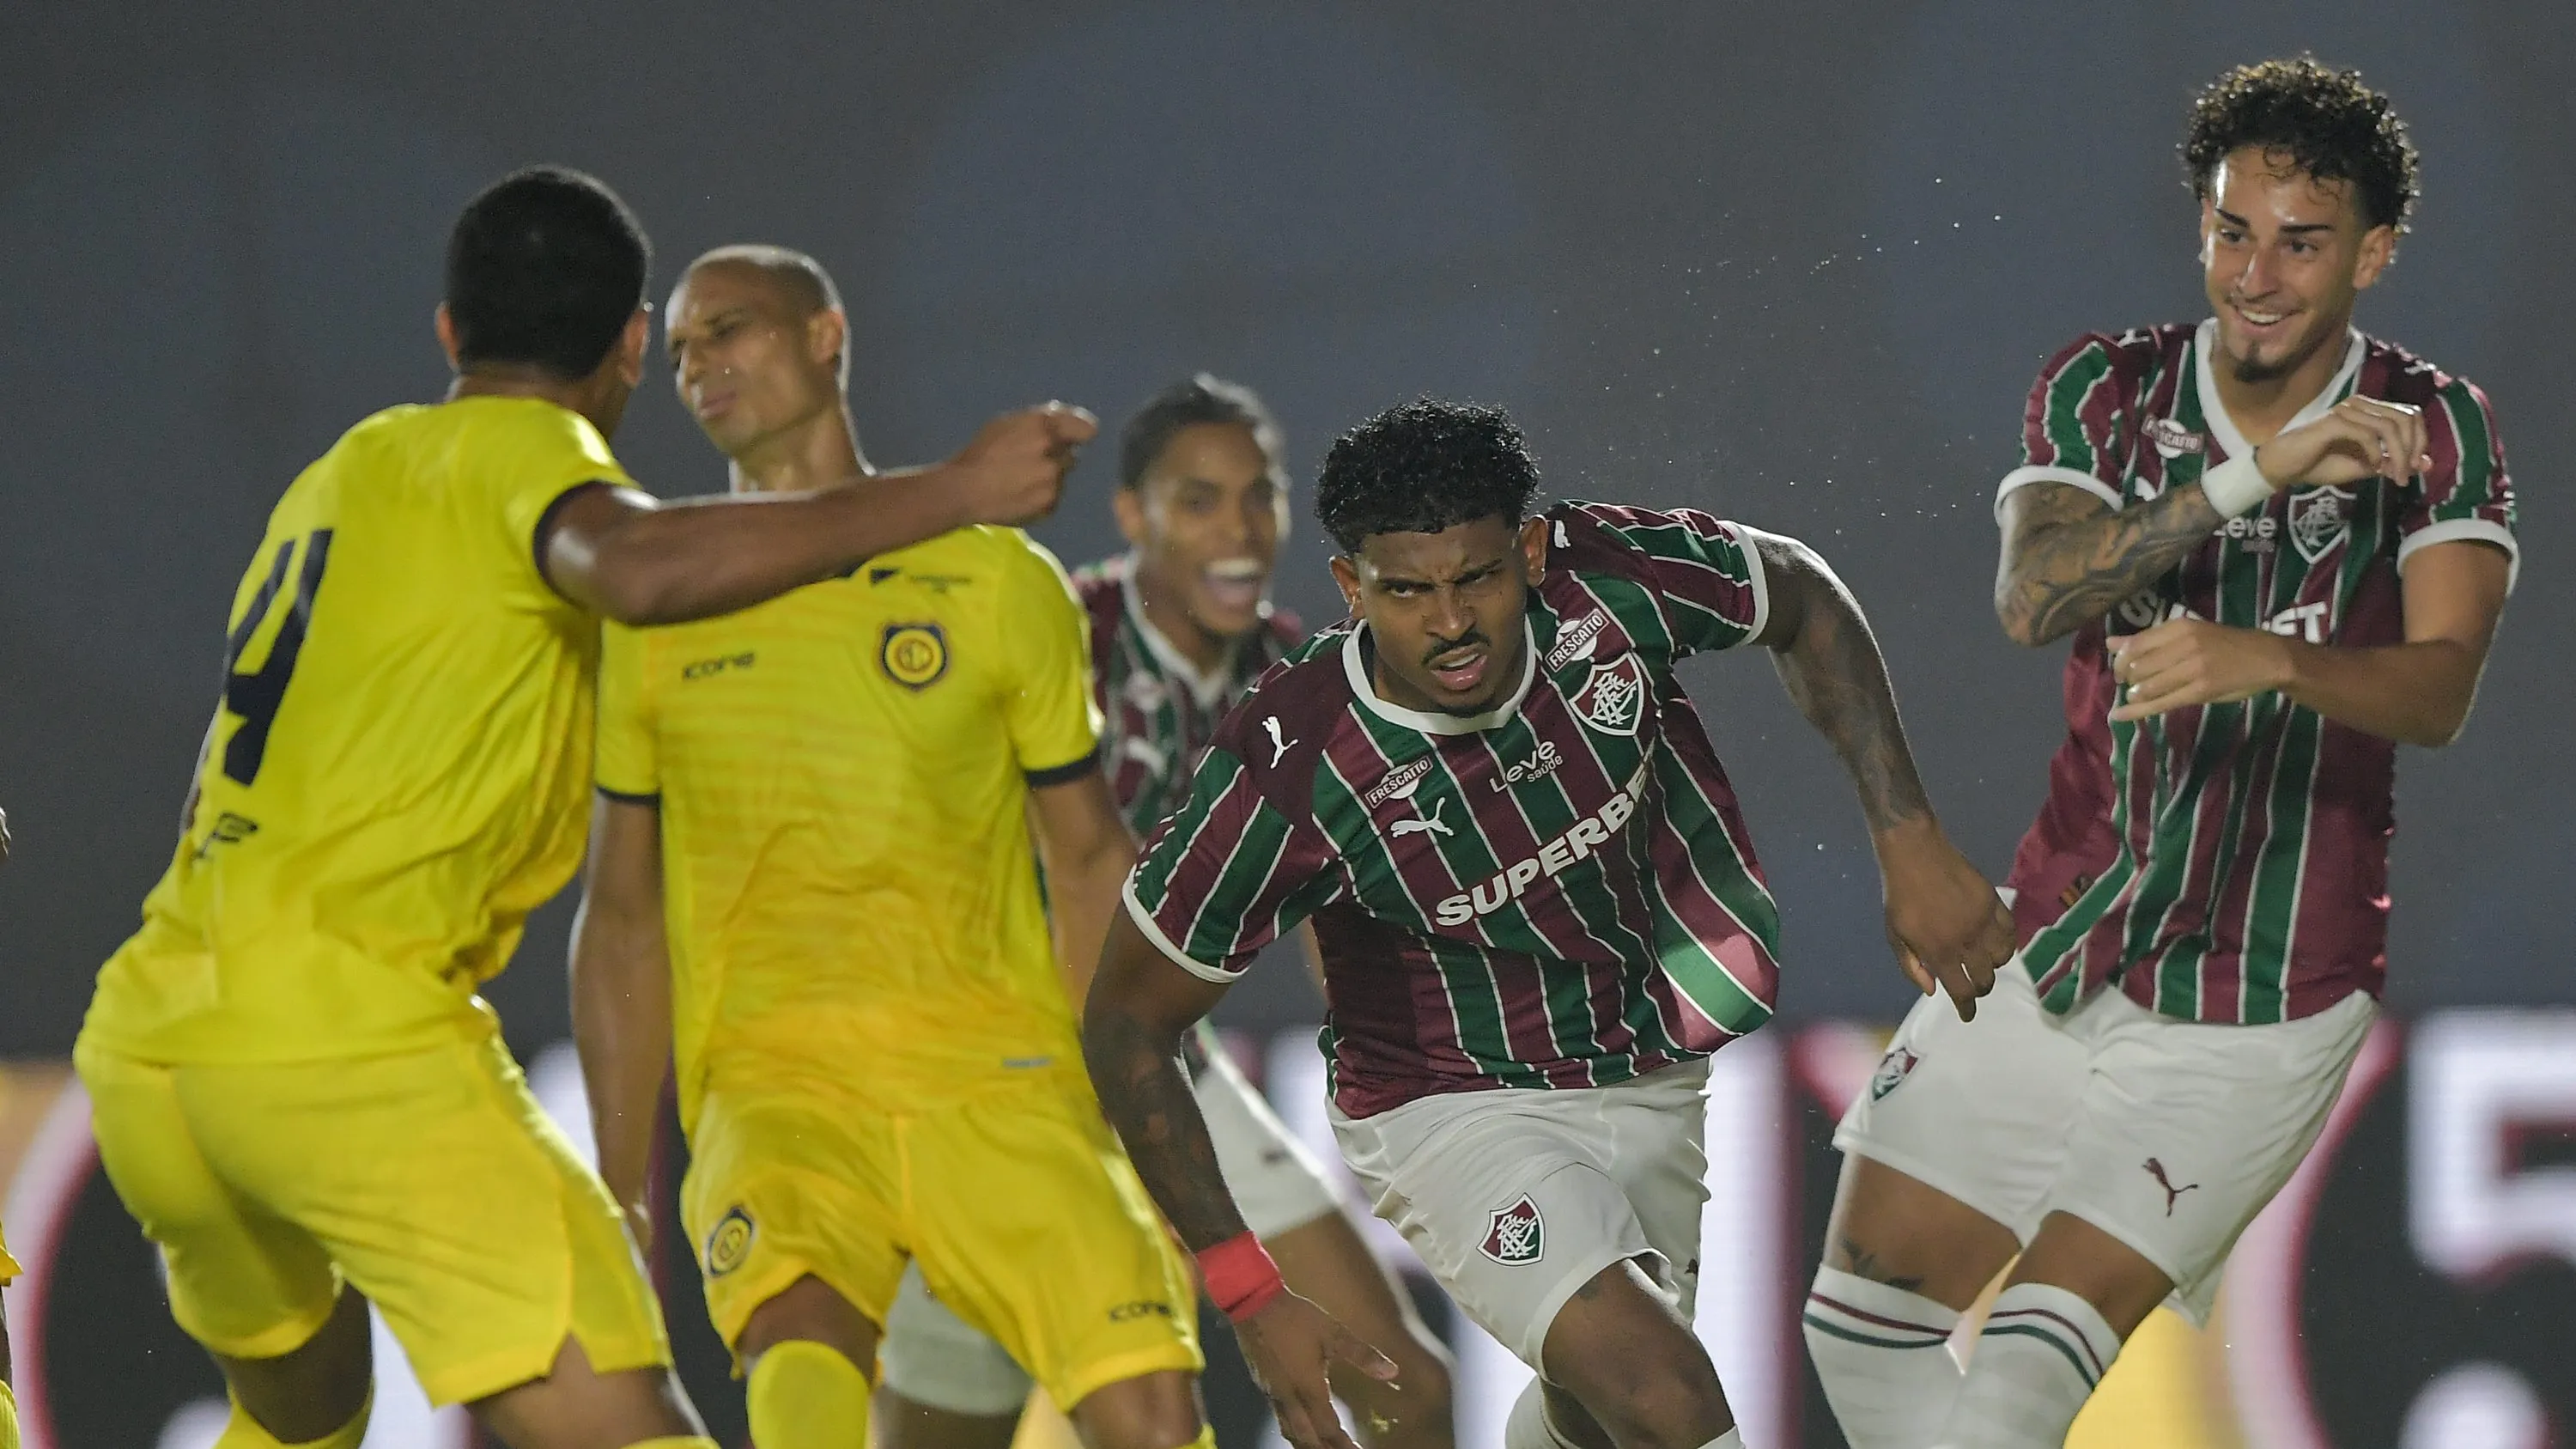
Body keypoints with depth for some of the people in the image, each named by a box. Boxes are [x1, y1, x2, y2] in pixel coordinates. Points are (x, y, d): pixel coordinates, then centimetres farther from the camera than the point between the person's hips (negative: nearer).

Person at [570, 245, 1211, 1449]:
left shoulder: (999, 582, 7)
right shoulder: (657, 612, 10)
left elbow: (1089, 863, 15)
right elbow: (623, 919, 16)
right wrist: (618, 1195, 13)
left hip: (998, 1079, 1)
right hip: (774, 1085, 0)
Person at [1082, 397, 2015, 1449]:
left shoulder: (1611, 584, -23)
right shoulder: (1286, 777, -30)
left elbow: (1804, 600, 0)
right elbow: (1128, 1020, -17)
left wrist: (1908, 841, -8)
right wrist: (1250, 1294, -19)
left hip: (1660, 1080, 5)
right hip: (1454, 1112, -5)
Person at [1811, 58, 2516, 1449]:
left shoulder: (2432, 430, -8)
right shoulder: (2105, 390, -1)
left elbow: (2440, 690, -23)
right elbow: (2031, 599, -20)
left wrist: (2266, 658, -43)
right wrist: (2251, 476, -32)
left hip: (2260, 1011, -4)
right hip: (2051, 946, 4)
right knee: (1870, 1304, 4)